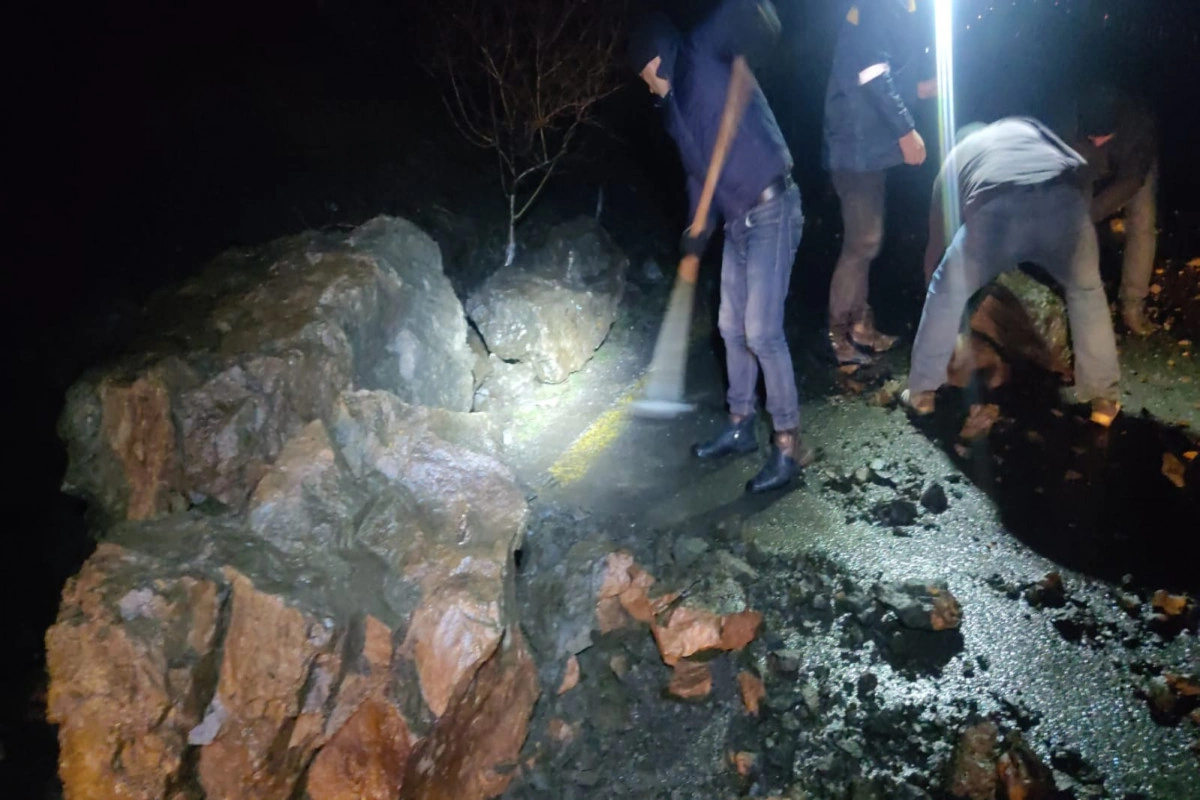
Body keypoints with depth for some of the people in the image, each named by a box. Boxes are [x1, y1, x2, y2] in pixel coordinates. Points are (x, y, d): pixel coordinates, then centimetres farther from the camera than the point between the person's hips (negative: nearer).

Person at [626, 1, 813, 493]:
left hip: (772, 212, -9)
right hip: (738, 221, 9)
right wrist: (695, 244, 17)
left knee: (762, 332, -8)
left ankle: (790, 443, 4)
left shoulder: (702, 55, -4)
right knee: (732, 327, 14)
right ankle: (741, 425, 29)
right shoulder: (676, 107, 18)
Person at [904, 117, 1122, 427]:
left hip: (996, 209, -1)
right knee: (1086, 290, 27)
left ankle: (921, 392, 30)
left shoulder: (955, 156, 39)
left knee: (947, 292, 24)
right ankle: (1104, 399, 29)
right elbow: (1079, 165, 28)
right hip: (1062, 199, 1)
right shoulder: (1026, 125, 41)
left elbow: (938, 237, 42)